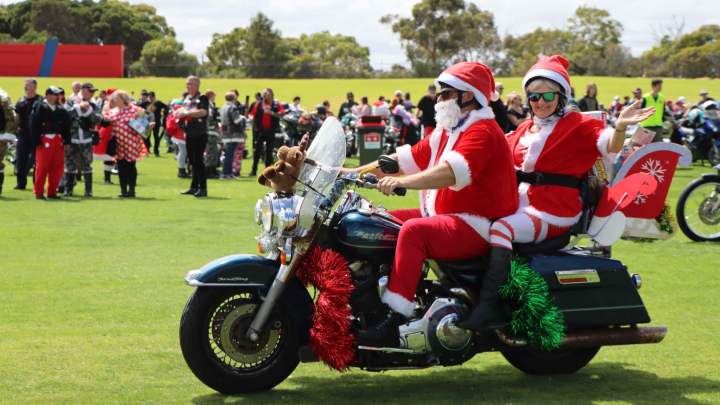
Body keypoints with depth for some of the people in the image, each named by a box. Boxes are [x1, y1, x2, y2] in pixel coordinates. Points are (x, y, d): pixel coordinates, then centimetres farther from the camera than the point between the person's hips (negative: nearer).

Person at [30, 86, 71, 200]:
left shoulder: (61, 109, 11)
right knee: (42, 167, -2)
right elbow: (33, 125, -9)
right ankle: (39, 192, 6)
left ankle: (52, 192, 15)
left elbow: (67, 126, 13)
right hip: (45, 141, -5)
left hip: (58, 141, 5)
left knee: (57, 168, 5)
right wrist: (37, 142, -13)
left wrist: (67, 142, 7)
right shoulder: (40, 107, -5)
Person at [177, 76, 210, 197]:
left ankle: (203, 188, -5)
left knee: (198, 160, -9)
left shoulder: (202, 98, -9)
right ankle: (194, 187, 18)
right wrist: (179, 113, 4)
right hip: (189, 134, 7)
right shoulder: (187, 98, 14)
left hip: (200, 134, -7)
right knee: (192, 161, 11)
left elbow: (203, 112, -25)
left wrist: (186, 113, -27)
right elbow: (183, 111, 27)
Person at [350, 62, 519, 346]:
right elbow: (409, 158, 17)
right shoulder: (447, 131, 19)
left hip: (476, 226, -10)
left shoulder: (482, 131, -13)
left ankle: (392, 323, -38)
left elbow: (452, 172, -30)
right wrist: (356, 172, 8)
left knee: (413, 230, -33)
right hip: (444, 216, 10)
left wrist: (403, 182, -41)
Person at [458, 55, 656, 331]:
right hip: (522, 204, 8)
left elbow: (610, 145, -19)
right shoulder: (525, 129, 19)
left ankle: (490, 307, -36)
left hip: (555, 212, -8)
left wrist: (620, 126, -38)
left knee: (501, 227, -30)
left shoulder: (579, 126, -3)